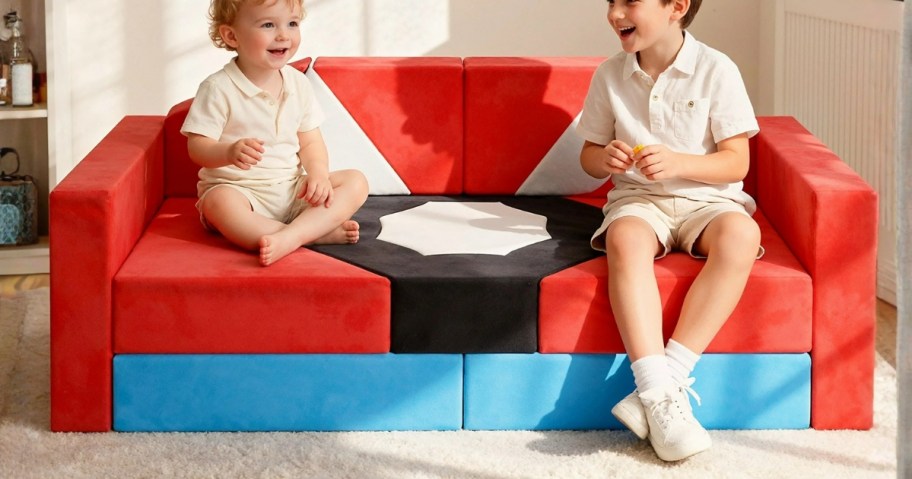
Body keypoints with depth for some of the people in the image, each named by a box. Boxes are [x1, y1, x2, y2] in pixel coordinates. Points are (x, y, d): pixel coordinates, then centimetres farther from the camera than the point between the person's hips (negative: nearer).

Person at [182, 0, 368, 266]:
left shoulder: (298, 83, 5)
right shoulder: (219, 88, -11)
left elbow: (310, 142, 9)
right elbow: (198, 147, -13)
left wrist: (319, 174, -12)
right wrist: (230, 152, -34)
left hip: (292, 189, 6)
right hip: (238, 189, -6)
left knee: (356, 181, -11)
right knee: (220, 204, -39)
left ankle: (291, 236, -32)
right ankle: (321, 232, -35)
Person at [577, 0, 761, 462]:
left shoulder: (716, 70, -4)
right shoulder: (610, 75, 5)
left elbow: (737, 163, -5)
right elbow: (588, 156, 13)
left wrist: (678, 163, -22)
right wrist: (605, 159, -11)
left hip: (706, 197, -1)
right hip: (638, 198, 1)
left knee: (741, 234, -36)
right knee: (626, 238, -35)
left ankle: (670, 374, -36)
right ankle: (659, 392, -43)